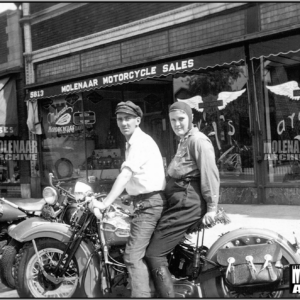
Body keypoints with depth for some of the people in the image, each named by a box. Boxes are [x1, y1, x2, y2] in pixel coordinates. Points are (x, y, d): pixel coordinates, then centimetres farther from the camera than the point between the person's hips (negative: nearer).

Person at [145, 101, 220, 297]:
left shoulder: (198, 140, -9)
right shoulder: (184, 141, 24)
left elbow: (210, 173, -17)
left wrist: (212, 207, -21)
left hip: (188, 204, -11)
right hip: (181, 202, 11)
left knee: (154, 254, -14)